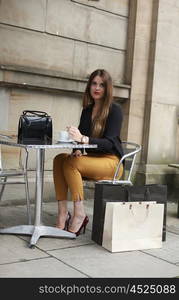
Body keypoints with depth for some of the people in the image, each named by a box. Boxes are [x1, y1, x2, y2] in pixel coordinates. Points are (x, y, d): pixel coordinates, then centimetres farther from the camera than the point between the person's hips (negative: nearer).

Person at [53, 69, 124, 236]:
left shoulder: (114, 110, -7)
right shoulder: (87, 110, 13)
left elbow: (109, 143, -18)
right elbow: (81, 138, 9)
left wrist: (83, 139, -33)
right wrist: (77, 150, -15)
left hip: (111, 162, -6)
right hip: (91, 158, 6)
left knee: (71, 164, -29)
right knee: (59, 159, -18)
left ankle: (79, 215, -23)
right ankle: (62, 214, -25)